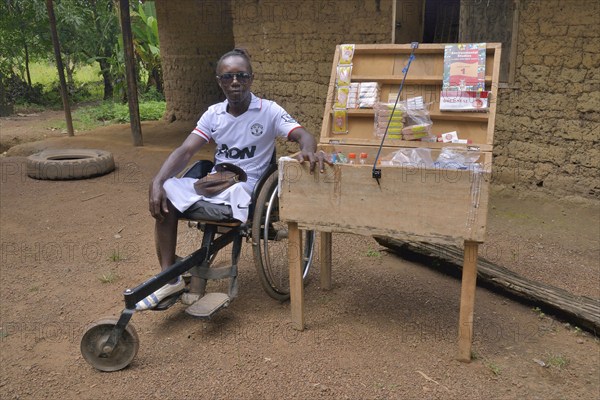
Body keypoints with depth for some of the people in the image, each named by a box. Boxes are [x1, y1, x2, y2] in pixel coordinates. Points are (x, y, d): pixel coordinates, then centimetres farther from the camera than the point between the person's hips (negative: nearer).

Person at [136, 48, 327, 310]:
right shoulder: (214, 113, 6)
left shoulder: (269, 111, -4)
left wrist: (308, 150, -41)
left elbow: (303, 136, -15)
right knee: (165, 193, -17)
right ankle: (169, 278, -13)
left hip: (247, 187, -4)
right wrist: (157, 182, -16)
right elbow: (185, 151, 0)